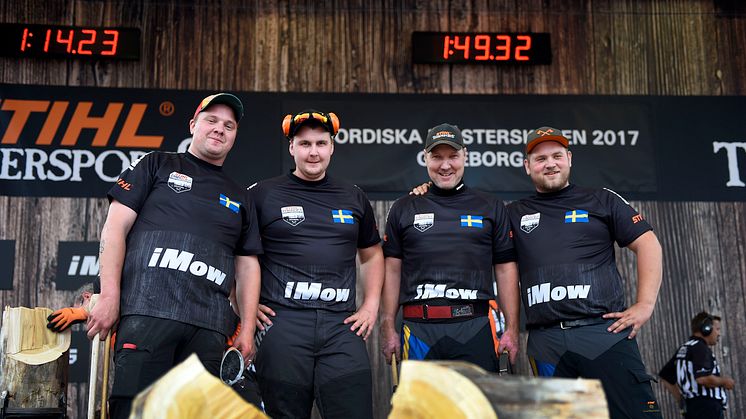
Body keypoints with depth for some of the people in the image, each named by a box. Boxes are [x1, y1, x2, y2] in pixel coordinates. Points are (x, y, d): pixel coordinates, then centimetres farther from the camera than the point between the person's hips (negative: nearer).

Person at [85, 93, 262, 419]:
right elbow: (115, 227, 6)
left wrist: (247, 329, 9)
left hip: (210, 327, 3)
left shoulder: (239, 198, 25)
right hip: (147, 313, -3)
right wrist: (109, 295, -6)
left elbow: (247, 266, 20)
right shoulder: (157, 166, 15)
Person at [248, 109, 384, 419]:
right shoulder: (262, 195, 4)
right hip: (281, 323, -2)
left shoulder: (354, 199, 14)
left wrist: (371, 306, 13)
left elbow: (371, 254, 24)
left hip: (341, 325, 2)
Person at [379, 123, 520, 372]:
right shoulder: (404, 209, 12)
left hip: (475, 329, 0)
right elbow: (392, 269, 10)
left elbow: (505, 268, 9)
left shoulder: (491, 208, 12)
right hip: (419, 330, 0)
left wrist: (512, 329, 3)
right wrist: (388, 328, 3)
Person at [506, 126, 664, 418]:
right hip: (545, 343, 2)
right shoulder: (515, 214, 18)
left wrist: (645, 304, -2)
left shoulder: (602, 202, 14)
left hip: (605, 331, -1)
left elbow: (648, 244, 8)